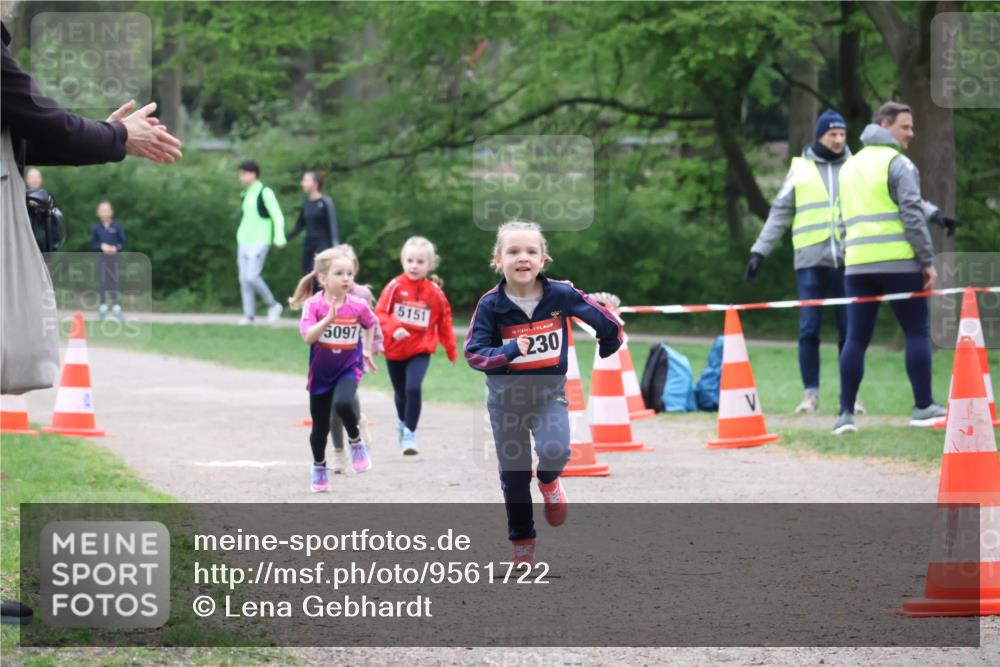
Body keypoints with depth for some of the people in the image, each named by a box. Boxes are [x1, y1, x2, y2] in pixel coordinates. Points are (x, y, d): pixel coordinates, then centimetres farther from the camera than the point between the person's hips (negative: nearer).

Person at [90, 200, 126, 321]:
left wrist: (116, 248, -14)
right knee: (102, 282, 0)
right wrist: (101, 246, -11)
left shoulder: (116, 227, 1)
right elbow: (92, 244, 6)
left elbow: (122, 243, 5)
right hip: (101, 257, 1)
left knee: (114, 281, -2)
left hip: (113, 256, -1)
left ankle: (116, 306, 0)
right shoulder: (96, 228, 3)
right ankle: (102, 306, 6)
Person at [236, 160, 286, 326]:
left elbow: (277, 216, -13)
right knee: (244, 279, 1)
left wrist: (279, 237, -22)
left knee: (252, 276, -16)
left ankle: (273, 305, 2)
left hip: (259, 242, -8)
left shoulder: (265, 193, -9)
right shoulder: (246, 194, 15)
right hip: (244, 241, 8)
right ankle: (249, 315, 5)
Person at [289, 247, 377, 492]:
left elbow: (370, 324, 11)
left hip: (348, 368, -1)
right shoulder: (314, 305, -17)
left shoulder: (358, 306, -12)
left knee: (342, 403, -32)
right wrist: (328, 319, -42)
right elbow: (308, 337, -31)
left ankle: (356, 441, -3)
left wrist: (367, 350, 13)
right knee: (320, 427, 12)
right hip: (320, 372, 1)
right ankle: (319, 467, 37)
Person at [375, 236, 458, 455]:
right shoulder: (395, 287, -10)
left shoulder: (435, 293, -5)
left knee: (413, 388, -22)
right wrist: (393, 330, -32)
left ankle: (409, 434, -13)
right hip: (395, 350, 1)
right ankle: (403, 423, 47)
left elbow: (444, 324, 6)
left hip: (420, 350, -1)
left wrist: (452, 352, 12)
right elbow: (380, 313, -14)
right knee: (400, 392, 18)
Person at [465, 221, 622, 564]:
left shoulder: (561, 295, -13)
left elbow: (604, 319, 0)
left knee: (554, 451, -26)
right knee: (513, 474, 7)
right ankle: (522, 544, 25)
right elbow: (474, 352, -14)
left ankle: (549, 481, 11)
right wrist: (507, 351, -30)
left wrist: (609, 344, 14)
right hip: (506, 397, 1)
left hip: (549, 393, -1)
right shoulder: (490, 305, -14)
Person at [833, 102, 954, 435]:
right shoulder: (898, 164, -6)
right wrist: (928, 261, -8)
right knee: (917, 332, 5)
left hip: (858, 264, 6)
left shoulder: (850, 166, 19)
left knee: (856, 338, 5)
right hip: (898, 262, -6)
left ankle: (845, 413, -1)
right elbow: (912, 216, -12)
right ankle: (923, 407, 6)